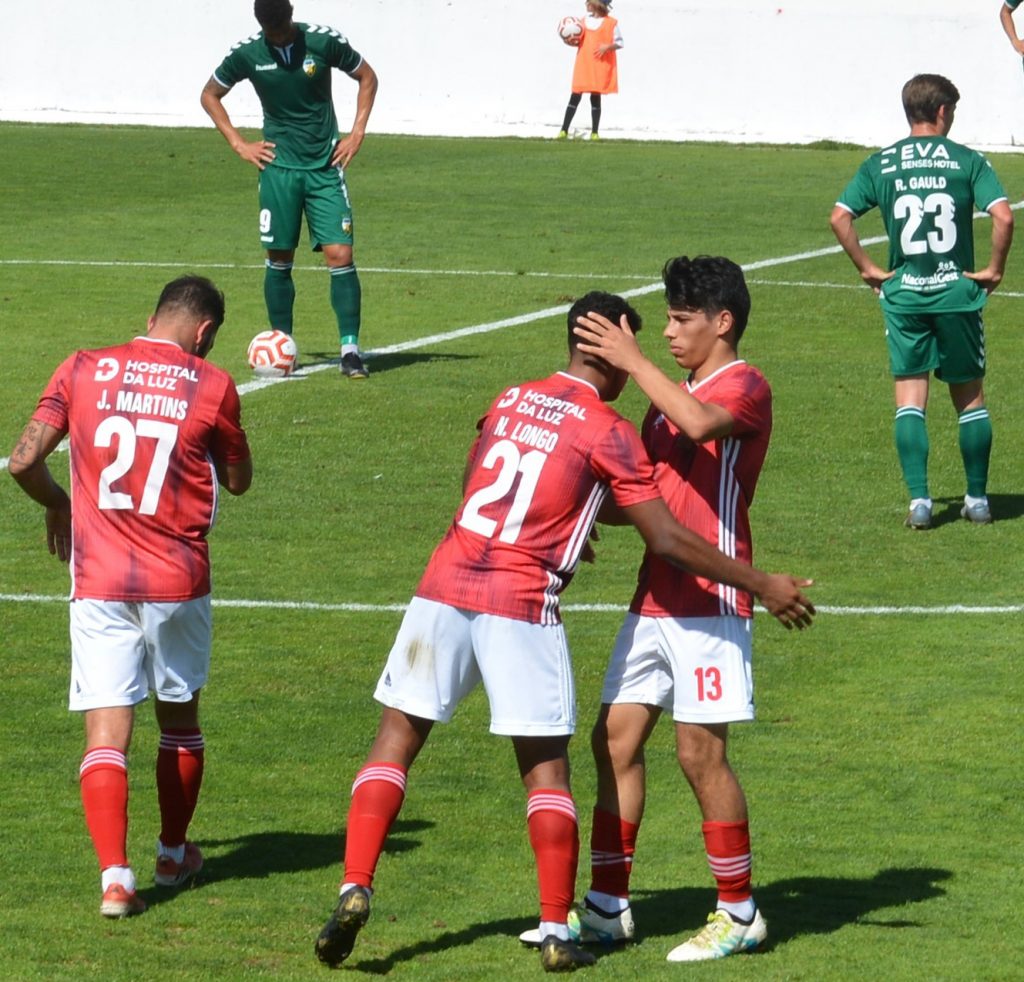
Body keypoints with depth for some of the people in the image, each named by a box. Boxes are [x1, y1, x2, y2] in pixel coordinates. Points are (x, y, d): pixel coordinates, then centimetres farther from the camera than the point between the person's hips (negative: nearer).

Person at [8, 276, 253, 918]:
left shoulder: (83, 371, 1)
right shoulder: (212, 387, -3)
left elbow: (24, 460, -4)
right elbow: (238, 480, 10)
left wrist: (58, 506, 15)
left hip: (98, 580, 0)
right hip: (178, 579, 0)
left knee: (107, 732, -3)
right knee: (180, 715, 21)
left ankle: (115, 876, -17)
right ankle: (174, 853, 35)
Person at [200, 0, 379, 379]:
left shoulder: (324, 41, -7)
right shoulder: (247, 53, -4)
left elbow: (367, 77, 8)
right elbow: (210, 95, 13)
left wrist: (356, 133, 1)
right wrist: (239, 144, 4)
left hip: (326, 165, -1)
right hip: (279, 165, 1)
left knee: (340, 254, -10)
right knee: (279, 258, 2)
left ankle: (350, 349, -8)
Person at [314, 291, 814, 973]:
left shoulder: (509, 401, 13)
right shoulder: (609, 433, -3)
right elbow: (668, 540, -5)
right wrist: (763, 586, 2)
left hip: (446, 585, 4)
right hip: (523, 607, -4)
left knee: (398, 736, 10)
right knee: (546, 764, 5)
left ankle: (355, 890, -4)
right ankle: (557, 932, 5)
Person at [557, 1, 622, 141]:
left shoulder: (611, 23, -2)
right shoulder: (585, 20, 10)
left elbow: (619, 43, 1)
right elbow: (579, 40, 15)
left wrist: (608, 47, -17)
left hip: (600, 66, -3)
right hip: (583, 65, 3)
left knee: (596, 97, -1)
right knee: (575, 96, -1)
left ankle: (594, 132, 7)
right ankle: (564, 130, 0)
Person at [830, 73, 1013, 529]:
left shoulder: (881, 164, 2)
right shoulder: (967, 161, -4)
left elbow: (839, 217, -6)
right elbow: (1003, 216, -16)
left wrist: (867, 269, 2)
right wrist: (994, 270, -4)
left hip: (903, 295, 1)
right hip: (957, 292, -1)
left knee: (910, 397, 5)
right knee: (970, 397, 11)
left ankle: (919, 500, -5)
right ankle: (977, 500, 17)